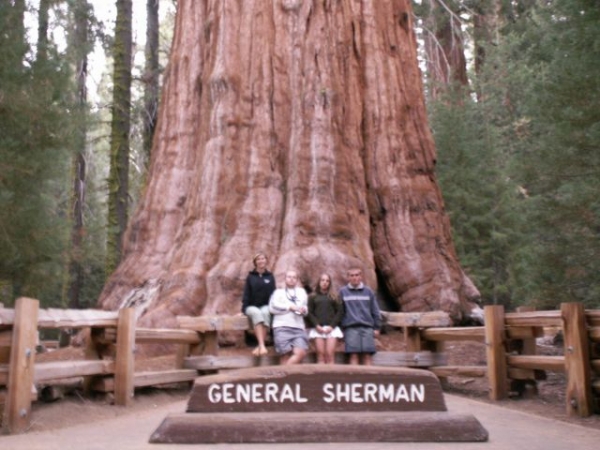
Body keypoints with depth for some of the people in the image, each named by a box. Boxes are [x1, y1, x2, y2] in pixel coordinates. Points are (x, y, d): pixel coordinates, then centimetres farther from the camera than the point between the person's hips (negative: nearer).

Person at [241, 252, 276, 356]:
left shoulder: (270, 276, 11)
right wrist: (244, 307, -10)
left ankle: (259, 346, -40)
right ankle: (262, 346, -48)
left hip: (265, 306, 1)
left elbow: (272, 293, 8)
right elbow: (246, 293, 3)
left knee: (265, 313, -36)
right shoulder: (250, 276, 8)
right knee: (257, 313, -36)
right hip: (251, 306, -1)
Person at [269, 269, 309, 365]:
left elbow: (305, 308, 22)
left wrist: (304, 310, -2)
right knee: (286, 355, -13)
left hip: (298, 327, 3)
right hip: (282, 327, -3)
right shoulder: (278, 291, 14)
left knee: (301, 353, -18)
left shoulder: (302, 291, 25)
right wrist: (290, 307, -3)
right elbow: (272, 307, 0)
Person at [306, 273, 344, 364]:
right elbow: (309, 313, 6)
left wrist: (332, 326, -6)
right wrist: (316, 325, -8)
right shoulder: (313, 297, 15)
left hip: (331, 328, 0)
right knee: (320, 353, -9)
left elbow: (340, 311, 7)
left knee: (330, 354, -10)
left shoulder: (334, 297, 16)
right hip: (318, 328, 0)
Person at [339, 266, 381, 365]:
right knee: (354, 354, -7)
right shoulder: (342, 292, 7)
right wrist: (340, 329, 2)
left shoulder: (368, 291, 12)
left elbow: (375, 311, 13)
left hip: (367, 327, 2)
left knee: (368, 355, -2)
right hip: (351, 327, -1)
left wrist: (377, 327, 8)